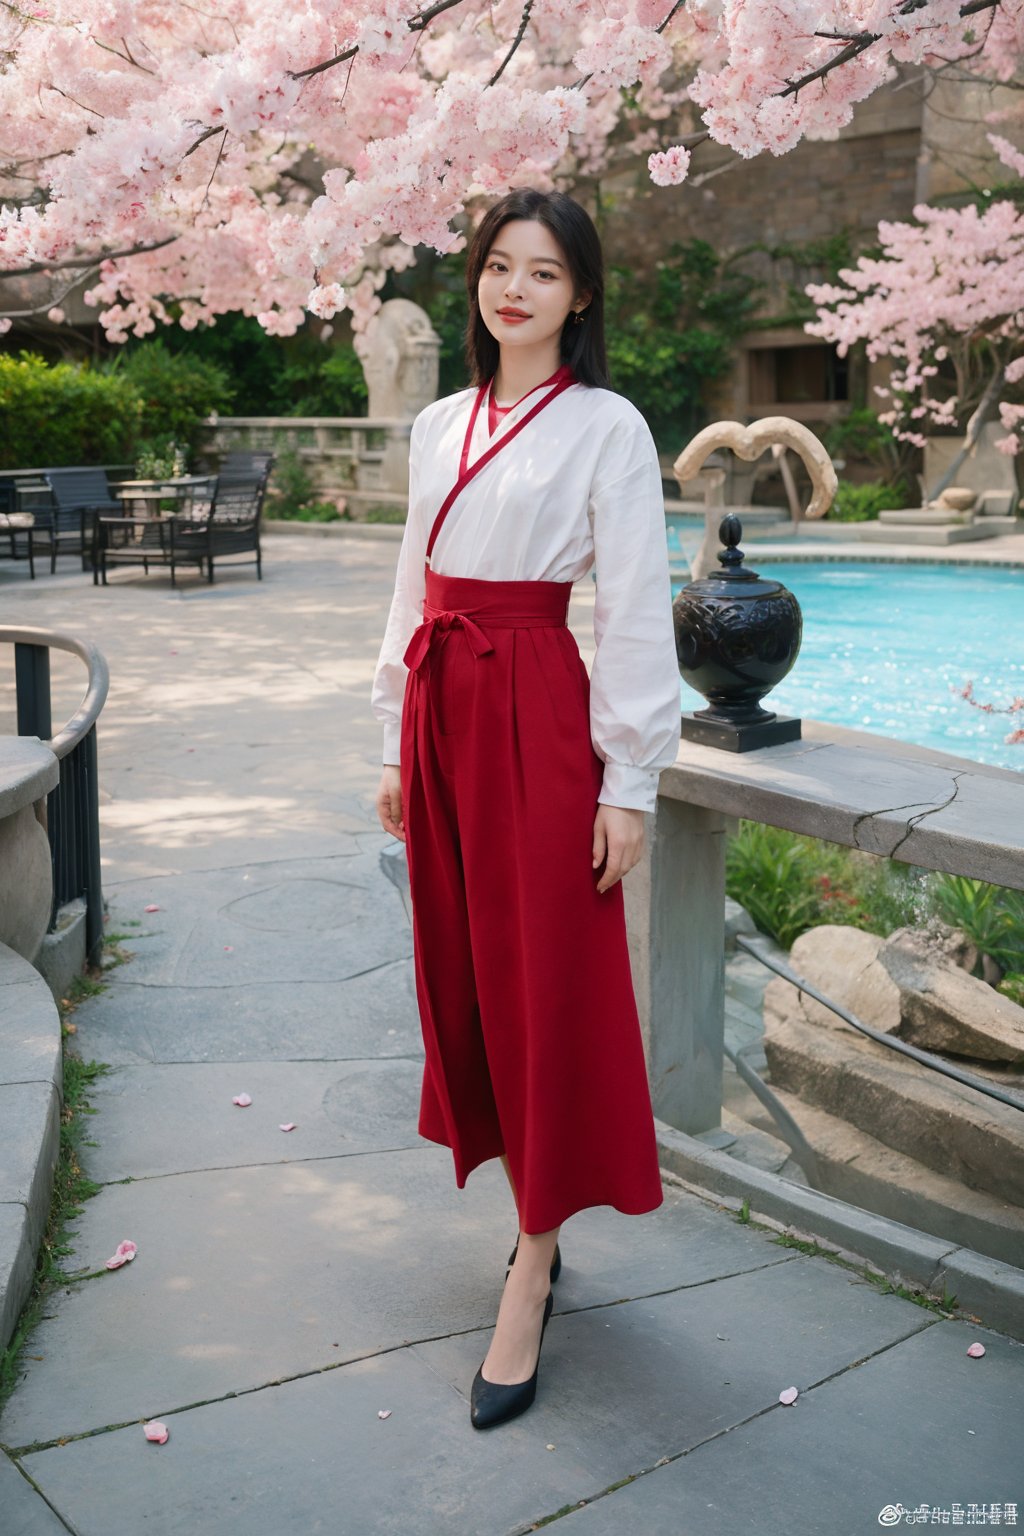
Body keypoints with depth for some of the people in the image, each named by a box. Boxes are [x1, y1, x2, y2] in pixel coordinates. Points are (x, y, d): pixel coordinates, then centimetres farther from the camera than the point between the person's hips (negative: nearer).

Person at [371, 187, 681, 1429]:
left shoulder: (606, 428, -5)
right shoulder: (438, 426, 12)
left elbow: (637, 617, -8)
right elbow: (413, 593, 15)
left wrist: (627, 784, -11)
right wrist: (399, 747, 14)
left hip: (537, 712, -6)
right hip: (441, 711, 7)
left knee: (545, 989, -1)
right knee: (462, 977, 11)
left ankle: (527, 1288, 10)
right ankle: (537, 1219, 29)